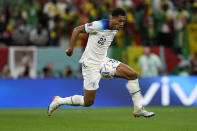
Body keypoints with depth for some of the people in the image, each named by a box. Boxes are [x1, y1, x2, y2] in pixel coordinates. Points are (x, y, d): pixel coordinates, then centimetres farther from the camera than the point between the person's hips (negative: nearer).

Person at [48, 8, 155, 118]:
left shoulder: (115, 29, 3)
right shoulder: (99, 25, -21)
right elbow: (77, 30, -14)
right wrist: (71, 48, -16)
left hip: (104, 62, 8)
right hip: (90, 64, -8)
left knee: (133, 75, -5)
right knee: (88, 102, -6)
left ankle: (138, 109, 2)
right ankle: (59, 101, 17)